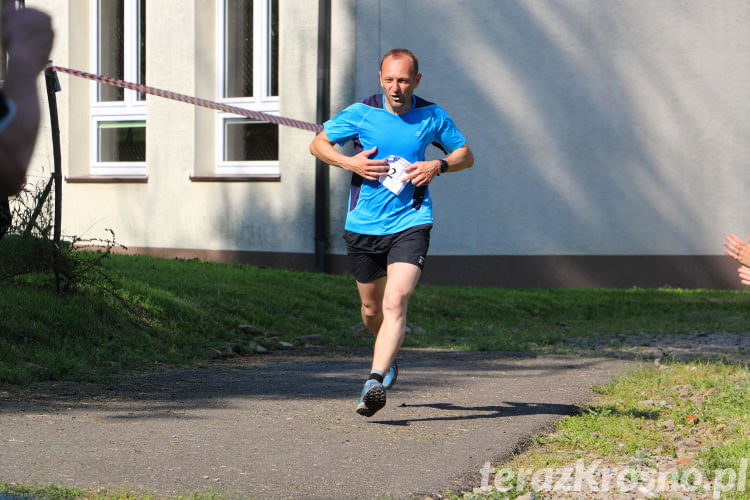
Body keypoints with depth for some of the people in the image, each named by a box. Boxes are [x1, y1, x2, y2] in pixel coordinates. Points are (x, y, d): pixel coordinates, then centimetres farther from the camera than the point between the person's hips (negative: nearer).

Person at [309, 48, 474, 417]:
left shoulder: (432, 116, 0)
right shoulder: (361, 113, -3)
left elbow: (465, 155, 13)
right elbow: (317, 144, 7)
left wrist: (438, 165, -8)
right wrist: (350, 162, -12)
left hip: (410, 223, -2)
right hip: (363, 225, 2)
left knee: (396, 300, -22)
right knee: (372, 307, 15)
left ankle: (375, 381, -28)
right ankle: (388, 355, 47)